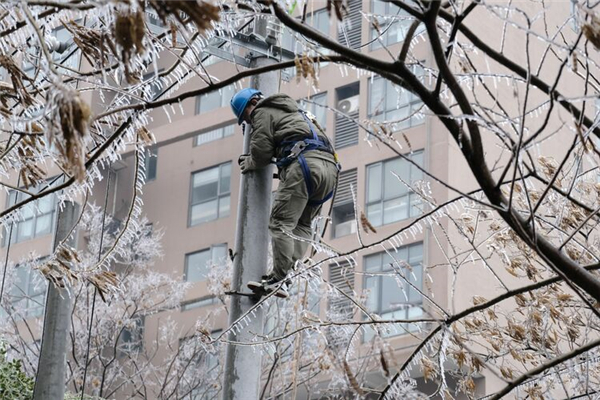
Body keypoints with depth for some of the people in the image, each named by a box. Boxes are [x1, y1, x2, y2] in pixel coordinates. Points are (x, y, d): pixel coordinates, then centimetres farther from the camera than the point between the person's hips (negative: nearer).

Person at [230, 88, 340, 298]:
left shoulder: (263, 111, 12)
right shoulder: (292, 112, 39)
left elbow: (262, 150, 4)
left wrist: (248, 163, 24)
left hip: (304, 163, -8)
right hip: (329, 165, 8)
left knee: (281, 223, -9)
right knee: (302, 224, 10)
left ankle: (279, 280, -18)